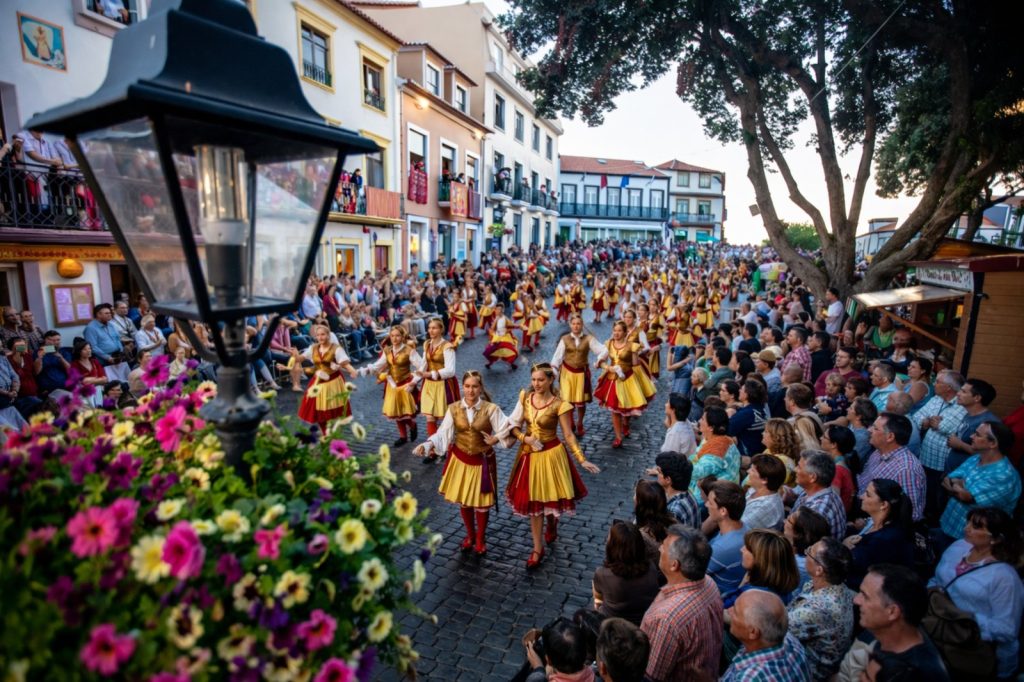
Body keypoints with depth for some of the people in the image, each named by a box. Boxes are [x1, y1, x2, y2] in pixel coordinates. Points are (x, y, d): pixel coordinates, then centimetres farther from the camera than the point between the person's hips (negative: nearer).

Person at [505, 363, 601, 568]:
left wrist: (582, 460, -15)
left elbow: (568, 435, -11)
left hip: (550, 455, -3)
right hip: (528, 454, 4)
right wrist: (524, 437, -17)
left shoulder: (559, 405, -16)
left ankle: (552, 526, 47)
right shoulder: (525, 397, -4)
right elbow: (513, 425, 2)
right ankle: (538, 548, 24)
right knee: (533, 502, 10)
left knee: (551, 498, 11)